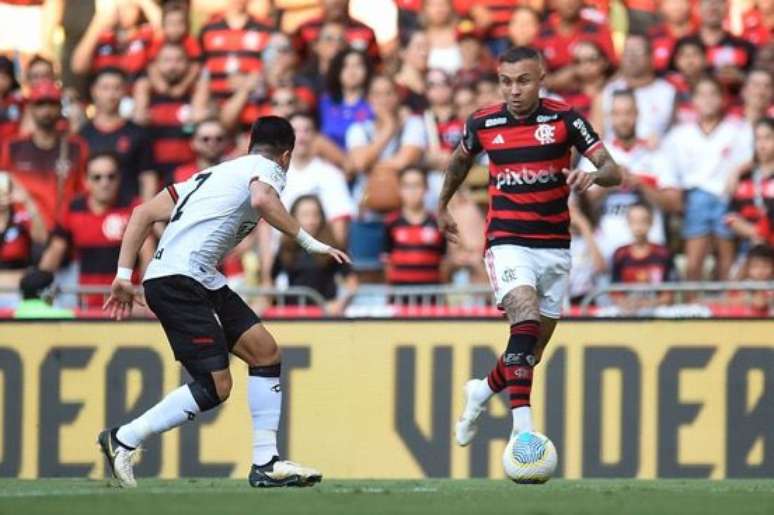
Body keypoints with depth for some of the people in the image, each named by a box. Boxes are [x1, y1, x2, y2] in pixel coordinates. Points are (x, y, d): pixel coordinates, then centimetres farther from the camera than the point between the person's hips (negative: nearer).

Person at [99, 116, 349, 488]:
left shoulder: (215, 173, 26)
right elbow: (262, 200, -24)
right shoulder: (267, 168, 3)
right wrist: (309, 243, -19)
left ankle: (265, 463, 6)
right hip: (178, 280, -9)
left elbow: (144, 213, 21)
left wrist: (125, 275, 18)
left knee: (265, 352, 8)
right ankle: (123, 439, 1)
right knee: (215, 387, -10)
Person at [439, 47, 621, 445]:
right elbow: (460, 160, 23)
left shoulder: (563, 119, -4)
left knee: (534, 348, 10)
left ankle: (483, 390, 41)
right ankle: (522, 426, -33)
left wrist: (592, 175, -31)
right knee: (526, 319, -27)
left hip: (555, 247, 2)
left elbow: (613, 171, -9)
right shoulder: (483, 124, 0)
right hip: (507, 243, -2)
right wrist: (443, 207, 32)